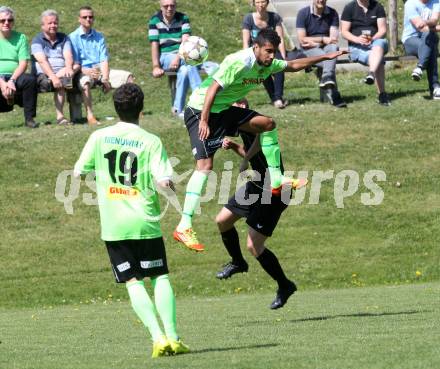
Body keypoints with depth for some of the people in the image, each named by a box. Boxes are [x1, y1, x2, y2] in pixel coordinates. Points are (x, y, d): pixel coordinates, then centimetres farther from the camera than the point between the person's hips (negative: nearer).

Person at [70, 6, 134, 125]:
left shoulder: (99, 36, 15)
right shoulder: (73, 37, 1)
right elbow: (74, 64, -6)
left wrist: (105, 79, -11)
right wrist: (85, 71, -26)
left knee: (128, 76, -10)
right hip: (84, 72, -5)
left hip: (101, 70, 5)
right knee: (85, 82, -39)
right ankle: (90, 115, -42)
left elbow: (104, 60, 5)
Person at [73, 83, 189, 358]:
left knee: (133, 281, 2)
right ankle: (172, 337, 0)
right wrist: (168, 185, 8)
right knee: (161, 277, 9)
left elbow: (78, 172, 7)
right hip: (145, 222, -1)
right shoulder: (151, 141, -5)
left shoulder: (99, 137, 0)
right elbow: (164, 182, -14)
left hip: (113, 225, 1)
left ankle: (158, 338, -12)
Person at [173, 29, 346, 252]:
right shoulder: (238, 63, -24)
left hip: (223, 110, 9)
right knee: (205, 164, -20)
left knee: (267, 124, 11)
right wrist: (204, 121, -34)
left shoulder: (267, 64, 4)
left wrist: (325, 57, 22)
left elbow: (293, 65, 22)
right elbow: (213, 88, -28)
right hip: (201, 110, -9)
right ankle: (183, 227, -28)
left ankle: (276, 181, 20)